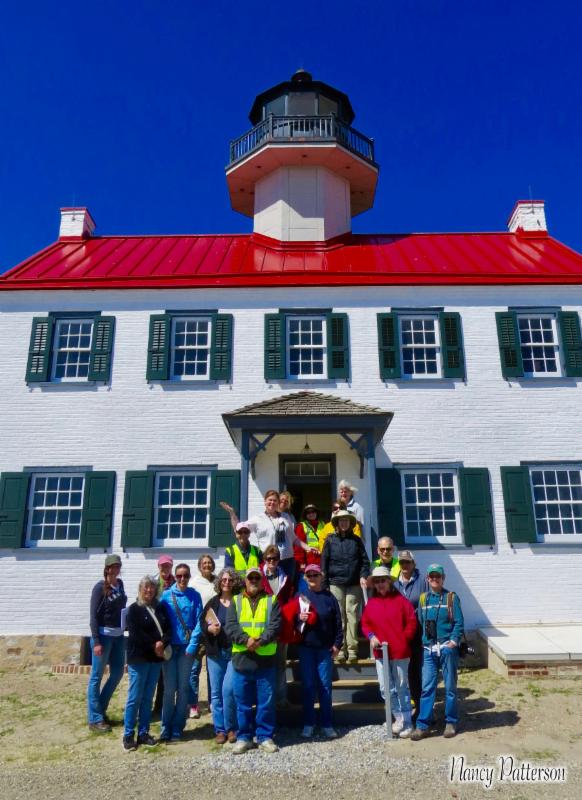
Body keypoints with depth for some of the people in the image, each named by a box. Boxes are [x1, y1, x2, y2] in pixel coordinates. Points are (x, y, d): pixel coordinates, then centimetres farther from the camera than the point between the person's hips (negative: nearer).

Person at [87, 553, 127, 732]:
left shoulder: (120, 583, 7)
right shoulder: (100, 587, -12)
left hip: (119, 635, 7)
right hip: (104, 635, -7)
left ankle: (101, 708, 30)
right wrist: (96, 641, -18)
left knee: (118, 672, 14)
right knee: (96, 676, 3)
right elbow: (93, 615, -14)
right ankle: (95, 719, 12)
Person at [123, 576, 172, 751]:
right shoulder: (134, 609, -3)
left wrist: (162, 642, -14)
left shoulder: (160, 608, 11)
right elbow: (135, 633, -13)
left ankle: (143, 733, 18)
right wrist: (153, 645, -14)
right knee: (135, 698, -1)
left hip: (156, 658, 5)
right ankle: (128, 735, 8)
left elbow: (168, 628, 5)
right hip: (139, 658, -5)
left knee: (148, 698, 10)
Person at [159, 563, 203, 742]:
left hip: (186, 646, 0)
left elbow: (198, 621, -4)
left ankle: (177, 729, 17)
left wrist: (193, 645, -11)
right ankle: (166, 728, 13)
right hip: (169, 646, 0)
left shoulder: (195, 596, -2)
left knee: (183, 688, 6)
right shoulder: (166, 595, -1)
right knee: (169, 688, 2)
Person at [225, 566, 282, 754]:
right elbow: (230, 627, -4)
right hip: (241, 660, 1)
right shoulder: (235, 601, 8)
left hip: (265, 660, -1)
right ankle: (244, 738, 23)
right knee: (243, 703, 10)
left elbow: (275, 626, -6)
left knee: (266, 702, 6)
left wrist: (260, 641, -21)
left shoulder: (272, 601, 6)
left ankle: (265, 737, 20)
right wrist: (246, 639, -20)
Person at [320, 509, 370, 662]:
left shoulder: (356, 540, 9)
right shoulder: (330, 540, 5)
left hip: (354, 584, 1)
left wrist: (363, 576, -4)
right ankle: (341, 649, 8)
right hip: (336, 583, 0)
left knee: (352, 616, -1)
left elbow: (364, 561, 10)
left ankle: (352, 649, 5)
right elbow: (324, 561, 5)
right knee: (339, 617, 2)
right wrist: (323, 582, 0)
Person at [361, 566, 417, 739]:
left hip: (400, 652, -4)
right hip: (380, 653, 4)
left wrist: (404, 639, -10)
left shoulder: (400, 600, -6)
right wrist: (371, 636, -7)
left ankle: (407, 723, 19)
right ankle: (399, 718, 29)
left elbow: (412, 622, -5)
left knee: (402, 688, 7)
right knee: (386, 689, 10)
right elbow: (365, 623, 10)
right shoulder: (371, 603, 4)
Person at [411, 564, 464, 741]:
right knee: (427, 688, 1)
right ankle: (422, 726, 6)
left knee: (450, 687, 8)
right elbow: (420, 623, 13)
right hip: (428, 649, 3)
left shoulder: (451, 597, -1)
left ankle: (451, 723, 21)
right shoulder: (423, 599, 9)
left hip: (447, 648, -2)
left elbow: (459, 622, -6)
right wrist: (423, 642, 6)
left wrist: (453, 641, -16)